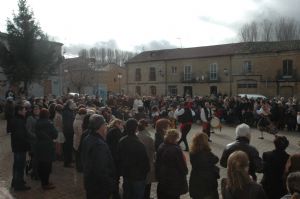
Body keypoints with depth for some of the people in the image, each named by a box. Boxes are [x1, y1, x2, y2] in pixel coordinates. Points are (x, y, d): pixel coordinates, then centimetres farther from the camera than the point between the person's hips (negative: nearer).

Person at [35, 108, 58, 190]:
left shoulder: (38, 123, 2)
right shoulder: (48, 123, -17)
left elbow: (36, 133, 10)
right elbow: (55, 134, -12)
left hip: (39, 146, 7)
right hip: (48, 146, -6)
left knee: (41, 164, 14)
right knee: (47, 165, 2)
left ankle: (43, 181, 27)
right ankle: (46, 183, 8)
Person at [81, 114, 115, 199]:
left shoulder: (87, 139, 2)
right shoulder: (100, 145, -30)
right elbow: (101, 170, -32)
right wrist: (110, 185, -21)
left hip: (89, 182, 9)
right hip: (99, 186, -9)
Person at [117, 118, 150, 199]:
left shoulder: (121, 142, -5)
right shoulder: (139, 144, -27)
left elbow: (118, 159, 6)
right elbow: (145, 161, -18)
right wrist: (146, 170, 1)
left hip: (126, 175, 6)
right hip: (138, 176, -6)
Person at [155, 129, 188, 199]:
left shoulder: (161, 147, -2)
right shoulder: (176, 149, -24)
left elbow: (157, 163, 6)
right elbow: (182, 164, -15)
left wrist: (158, 176, 16)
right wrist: (185, 171, 6)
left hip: (162, 178, 6)